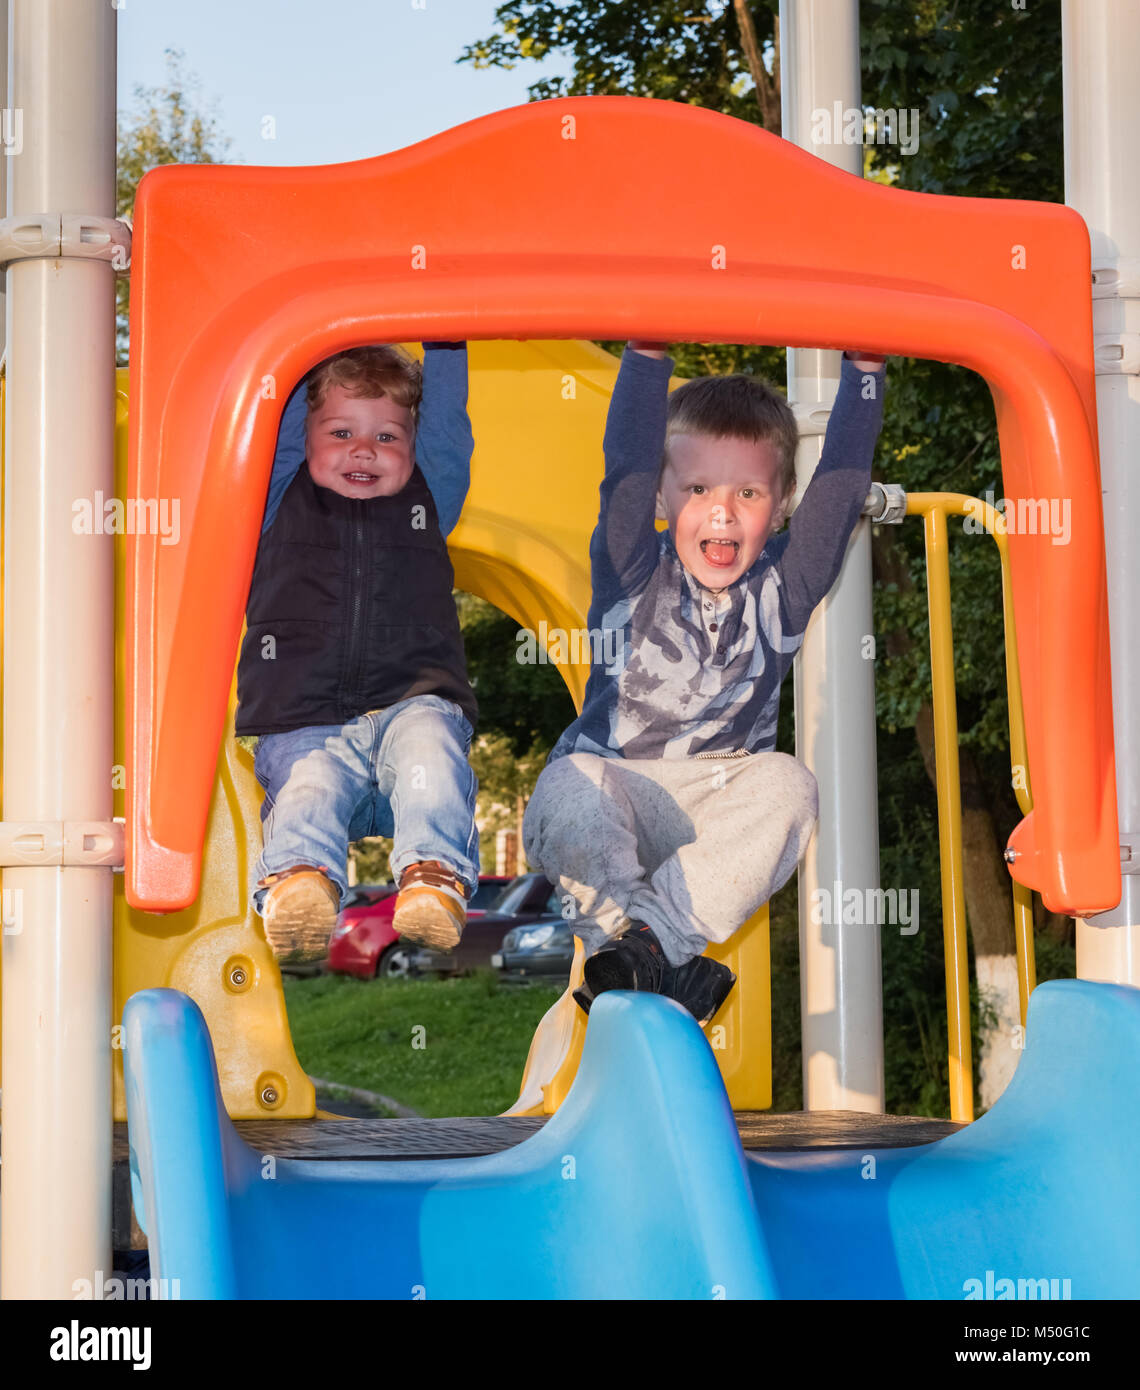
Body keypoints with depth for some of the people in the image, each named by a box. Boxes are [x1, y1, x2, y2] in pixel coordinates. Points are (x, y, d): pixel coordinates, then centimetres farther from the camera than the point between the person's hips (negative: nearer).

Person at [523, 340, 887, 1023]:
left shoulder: (782, 589, 8)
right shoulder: (633, 573, 3)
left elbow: (840, 486, 1)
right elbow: (627, 469, -12)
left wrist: (863, 370, -4)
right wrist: (647, 354, -21)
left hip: (720, 811, 2)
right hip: (619, 784, -2)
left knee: (786, 784, -30)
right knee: (572, 787, -35)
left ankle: (641, 939, -35)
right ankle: (660, 965, -40)